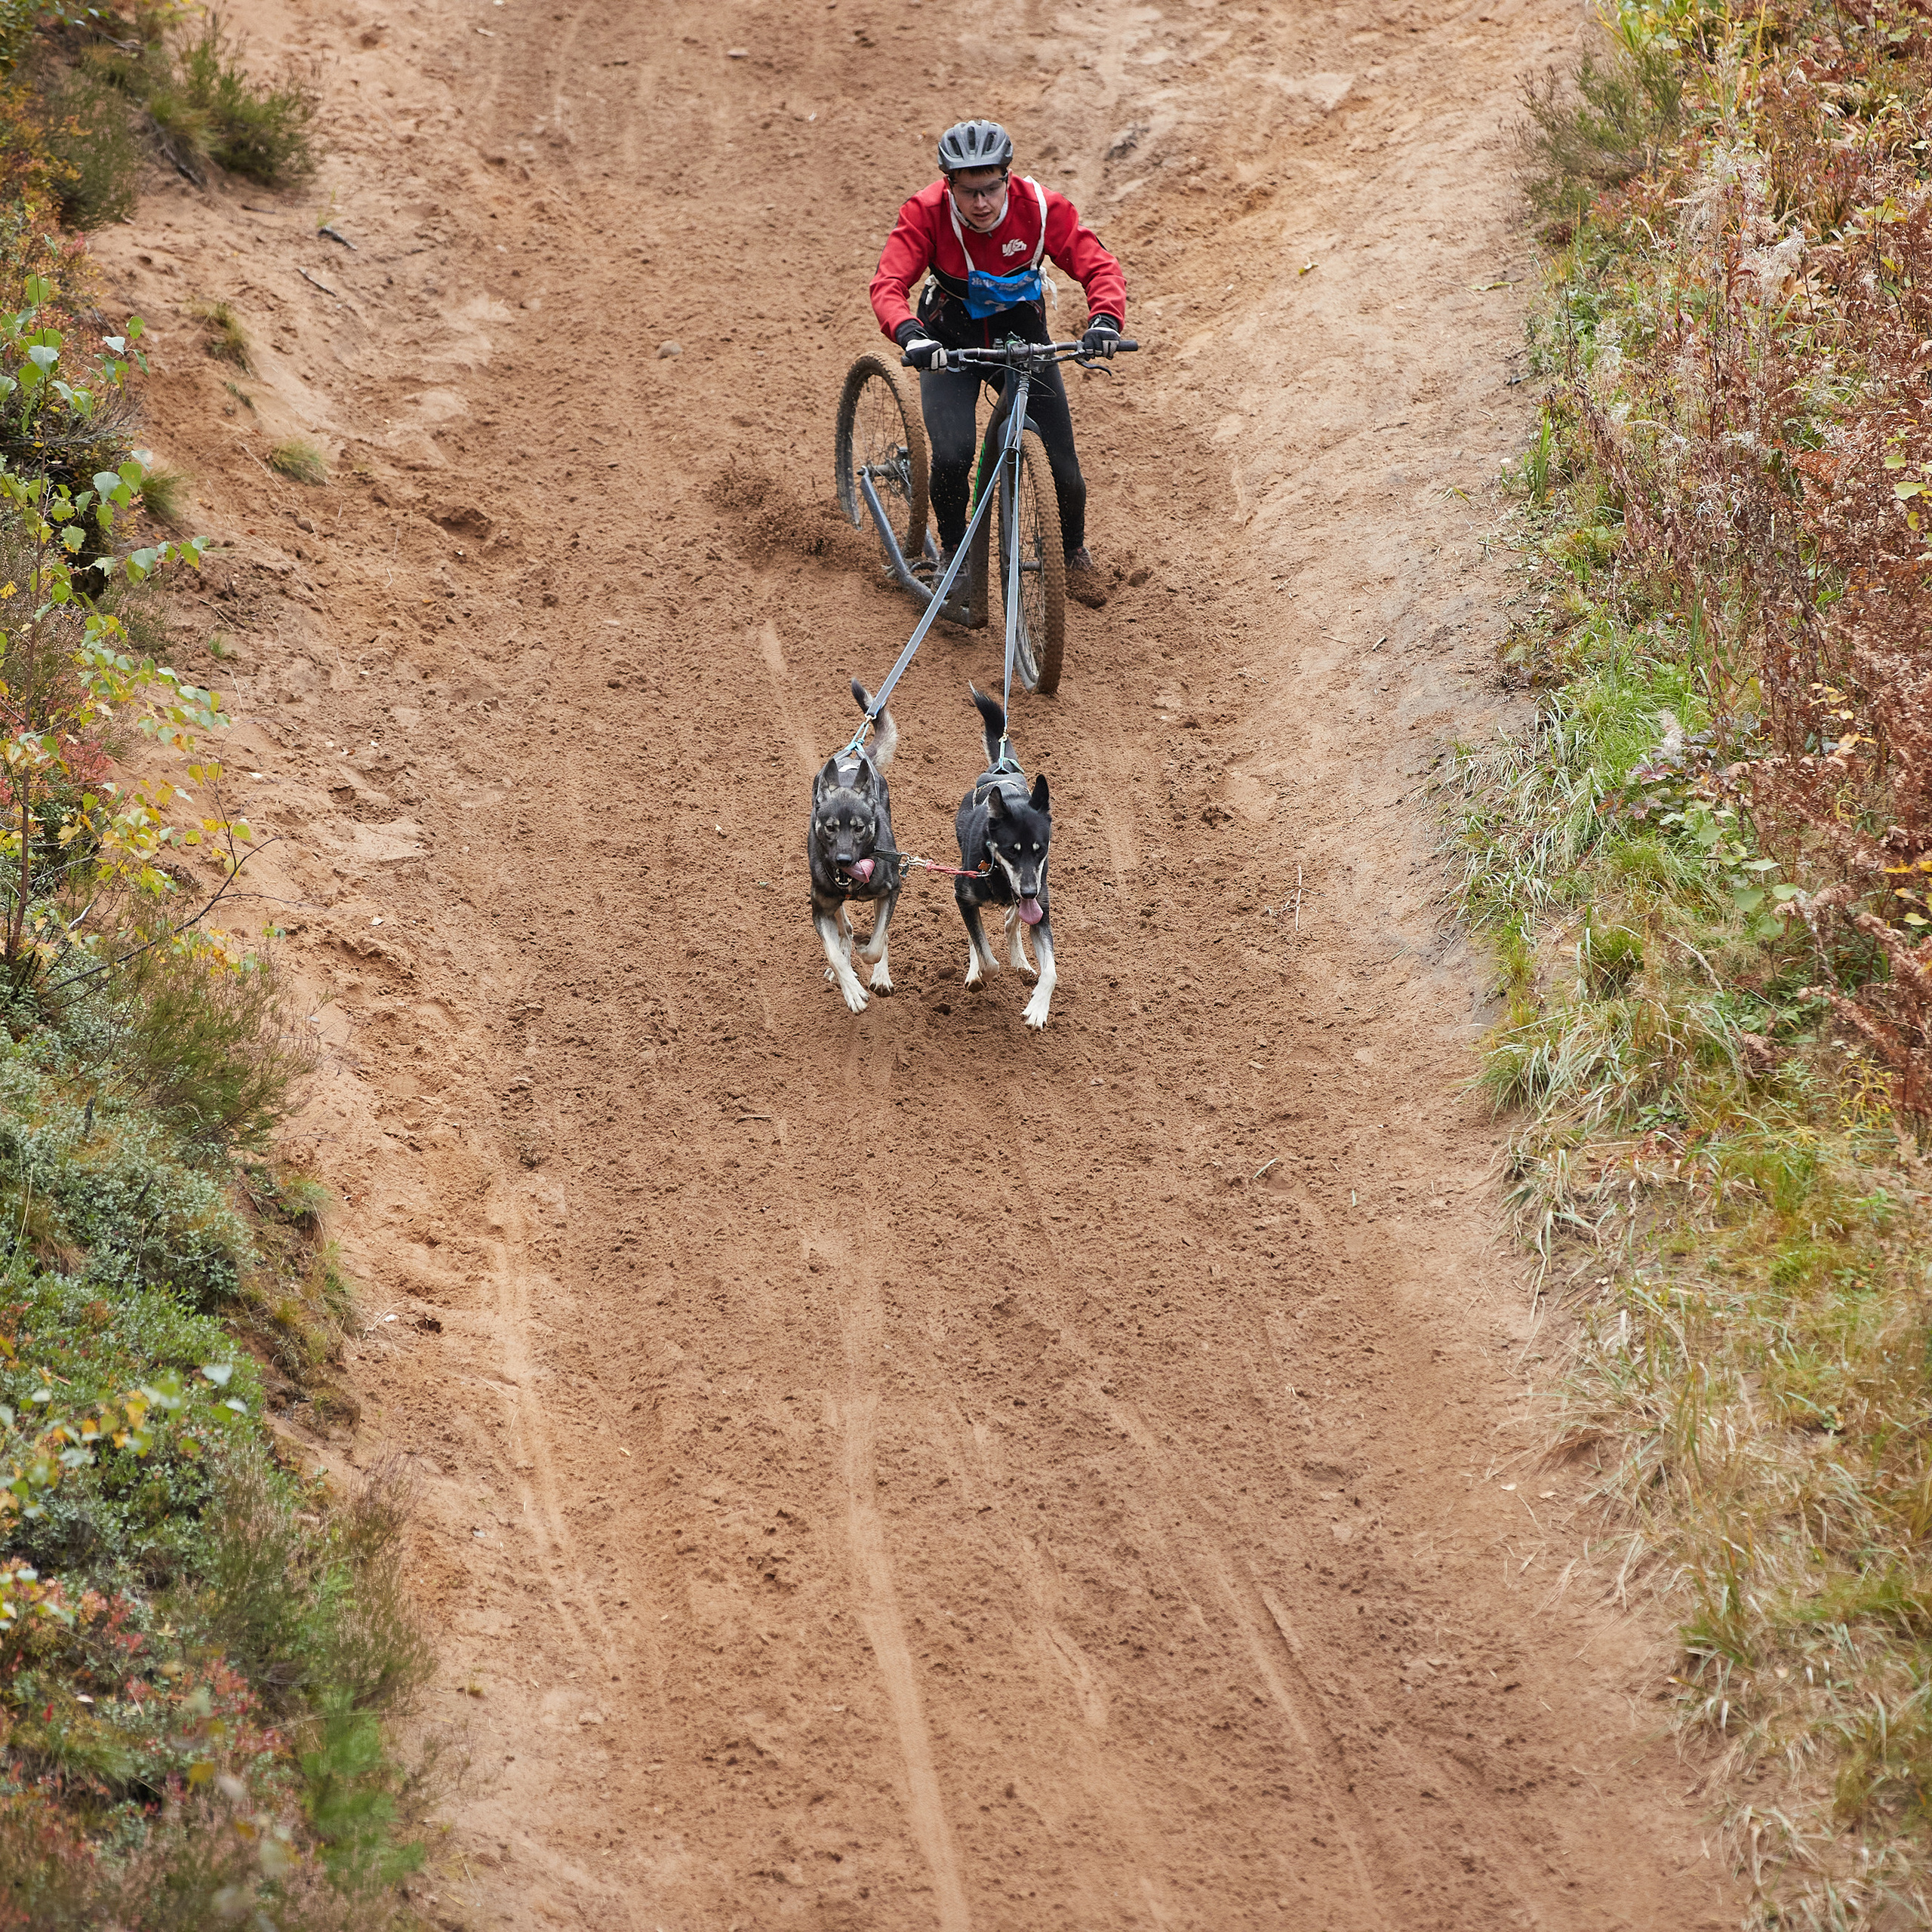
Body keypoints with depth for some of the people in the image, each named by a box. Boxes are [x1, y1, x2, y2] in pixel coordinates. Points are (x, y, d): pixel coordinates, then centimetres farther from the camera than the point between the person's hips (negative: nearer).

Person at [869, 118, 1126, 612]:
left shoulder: (1041, 208, -24)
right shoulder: (926, 213, -26)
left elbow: (1099, 266, -25)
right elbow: (888, 285, -33)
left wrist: (1104, 319, -46)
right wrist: (911, 335, -54)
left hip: (1022, 335, 1)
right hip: (950, 338, -1)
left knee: (1063, 467, -5)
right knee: (953, 454, -23)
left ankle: (1074, 554, 27)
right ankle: (953, 553, 5)